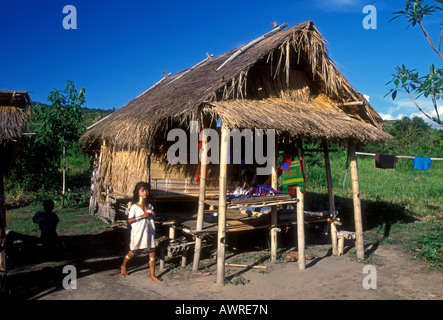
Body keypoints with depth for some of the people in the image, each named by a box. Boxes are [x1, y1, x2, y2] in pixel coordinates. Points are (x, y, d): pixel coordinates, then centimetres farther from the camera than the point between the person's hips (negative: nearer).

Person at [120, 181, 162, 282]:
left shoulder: (150, 206, 6)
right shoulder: (134, 207, -10)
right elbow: (129, 220, -15)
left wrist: (152, 214, -4)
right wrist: (141, 216, -23)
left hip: (149, 232, 4)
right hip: (137, 233, -4)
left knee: (152, 253, 0)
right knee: (133, 252, 12)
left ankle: (152, 275, 10)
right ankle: (123, 266, 42)